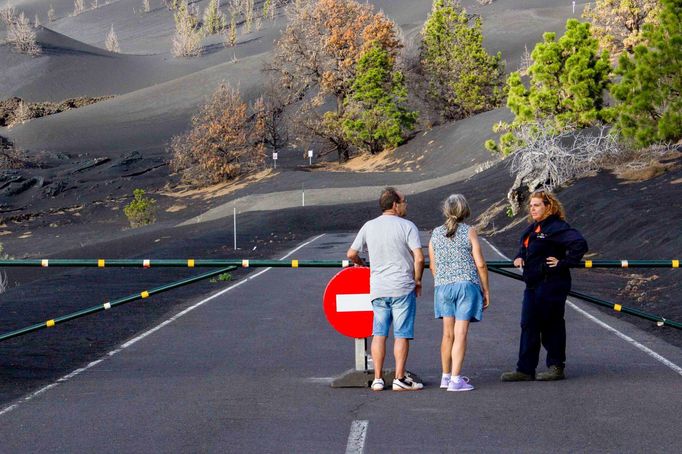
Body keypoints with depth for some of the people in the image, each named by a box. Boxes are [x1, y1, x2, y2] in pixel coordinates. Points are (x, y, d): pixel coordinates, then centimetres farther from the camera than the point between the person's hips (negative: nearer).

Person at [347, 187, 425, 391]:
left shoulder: (369, 226, 6)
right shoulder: (407, 226, -7)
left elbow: (351, 254, 10)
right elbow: (419, 258, -14)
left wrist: (361, 264, 31)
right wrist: (417, 280, 1)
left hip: (377, 288, 4)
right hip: (402, 288, -4)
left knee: (379, 333, 8)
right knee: (402, 334, 1)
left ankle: (377, 379, 9)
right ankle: (400, 379, 2)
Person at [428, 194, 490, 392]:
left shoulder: (436, 233, 6)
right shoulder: (469, 232, -5)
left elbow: (433, 266, 11)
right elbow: (480, 264, -5)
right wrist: (486, 290, 3)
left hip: (442, 286, 4)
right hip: (466, 284, -4)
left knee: (448, 334, 13)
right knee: (460, 334, -3)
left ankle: (446, 376, 20)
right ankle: (455, 379, -7)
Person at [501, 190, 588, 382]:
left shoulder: (556, 227, -14)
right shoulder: (533, 228, 15)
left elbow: (580, 244, -24)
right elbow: (525, 247, 34)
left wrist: (563, 263, -20)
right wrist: (519, 257, 13)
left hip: (551, 284, -9)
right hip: (533, 285, 9)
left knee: (551, 325, 0)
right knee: (528, 325, 6)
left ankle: (556, 367, 12)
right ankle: (525, 370, 8)